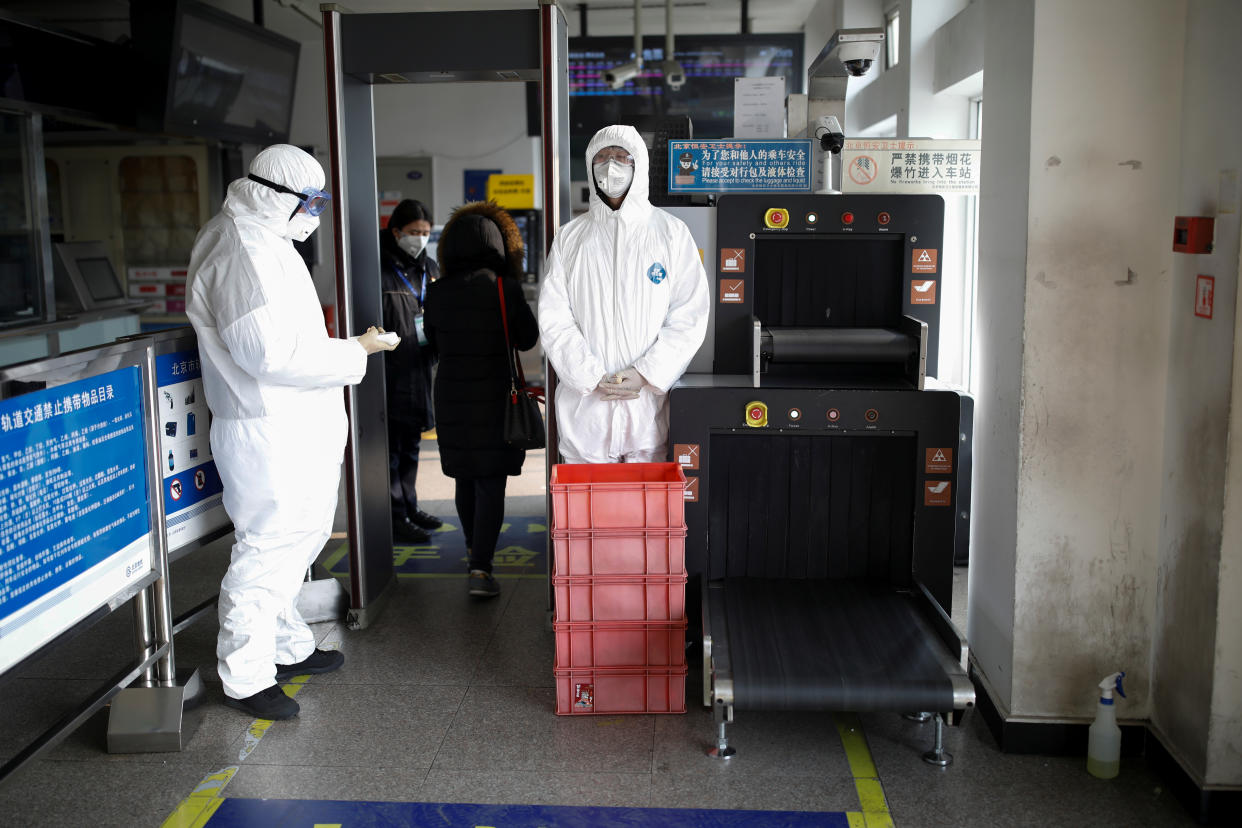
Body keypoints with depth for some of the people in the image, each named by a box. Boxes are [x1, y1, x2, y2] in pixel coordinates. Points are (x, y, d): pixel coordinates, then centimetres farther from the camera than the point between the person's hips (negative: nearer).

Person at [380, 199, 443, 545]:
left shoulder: (429, 268, 12)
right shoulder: (378, 269, -11)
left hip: (420, 370, 8)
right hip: (389, 372, -7)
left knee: (411, 444, 18)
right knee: (391, 447, -1)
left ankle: (409, 507, 30)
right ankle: (396, 518, 6)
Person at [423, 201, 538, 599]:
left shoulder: (437, 292, -4)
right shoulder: (506, 289, -14)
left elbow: (434, 342, 9)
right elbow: (528, 339, -2)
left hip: (452, 396, 4)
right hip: (494, 399, -4)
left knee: (465, 478, 20)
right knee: (491, 483, -1)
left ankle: (473, 547, 41)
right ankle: (479, 569, -11)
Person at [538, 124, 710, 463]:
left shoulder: (671, 232, 4)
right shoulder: (570, 238, 8)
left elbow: (689, 319, -1)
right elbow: (553, 321, 2)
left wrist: (645, 375, -12)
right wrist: (593, 379, -10)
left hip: (649, 402, -1)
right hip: (584, 406, 1)